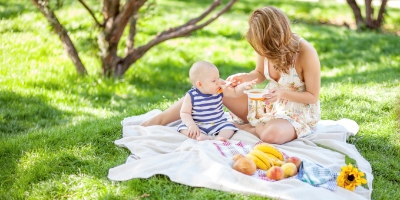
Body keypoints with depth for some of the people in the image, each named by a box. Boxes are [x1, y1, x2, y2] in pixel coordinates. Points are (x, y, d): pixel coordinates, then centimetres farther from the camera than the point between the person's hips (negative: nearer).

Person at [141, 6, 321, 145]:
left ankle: (243, 128, -7)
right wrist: (244, 77, -14)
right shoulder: (268, 48, -12)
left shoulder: (306, 53, -26)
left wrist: (284, 93, -31)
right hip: (269, 104, 5)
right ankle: (157, 120, -13)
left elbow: (313, 97, -15)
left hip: (299, 114, -5)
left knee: (271, 134, -42)